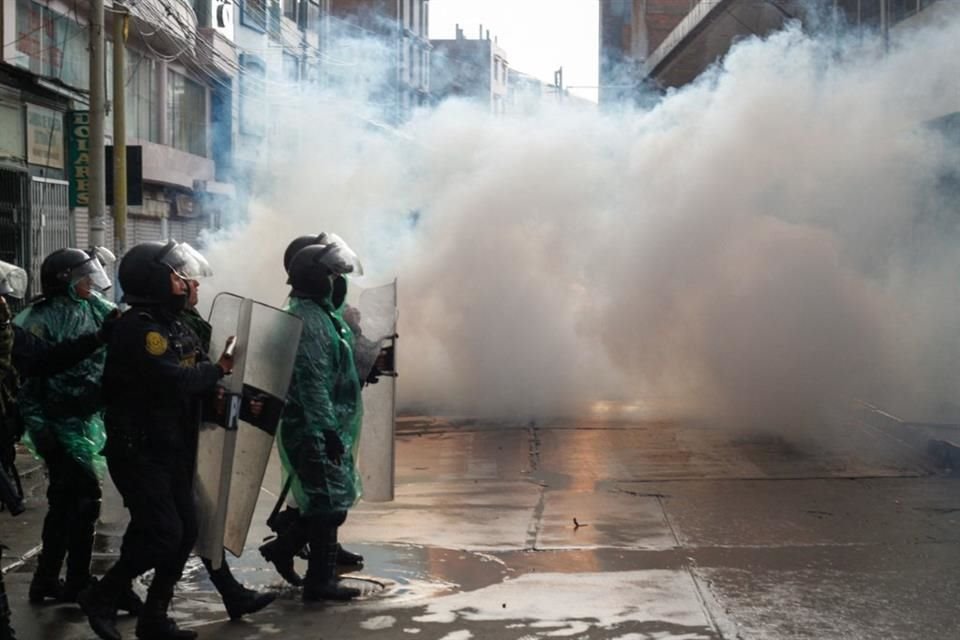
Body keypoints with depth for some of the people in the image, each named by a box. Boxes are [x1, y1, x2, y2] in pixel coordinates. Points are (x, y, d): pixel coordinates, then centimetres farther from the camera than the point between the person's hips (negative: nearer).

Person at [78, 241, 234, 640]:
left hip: (171, 449, 9)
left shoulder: (175, 327, 13)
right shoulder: (138, 327, -17)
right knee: (163, 534, -11)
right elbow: (175, 381, -28)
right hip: (138, 450, -9)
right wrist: (218, 370, -13)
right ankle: (100, 597, 9)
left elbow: (197, 377, 9)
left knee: (185, 531, 8)